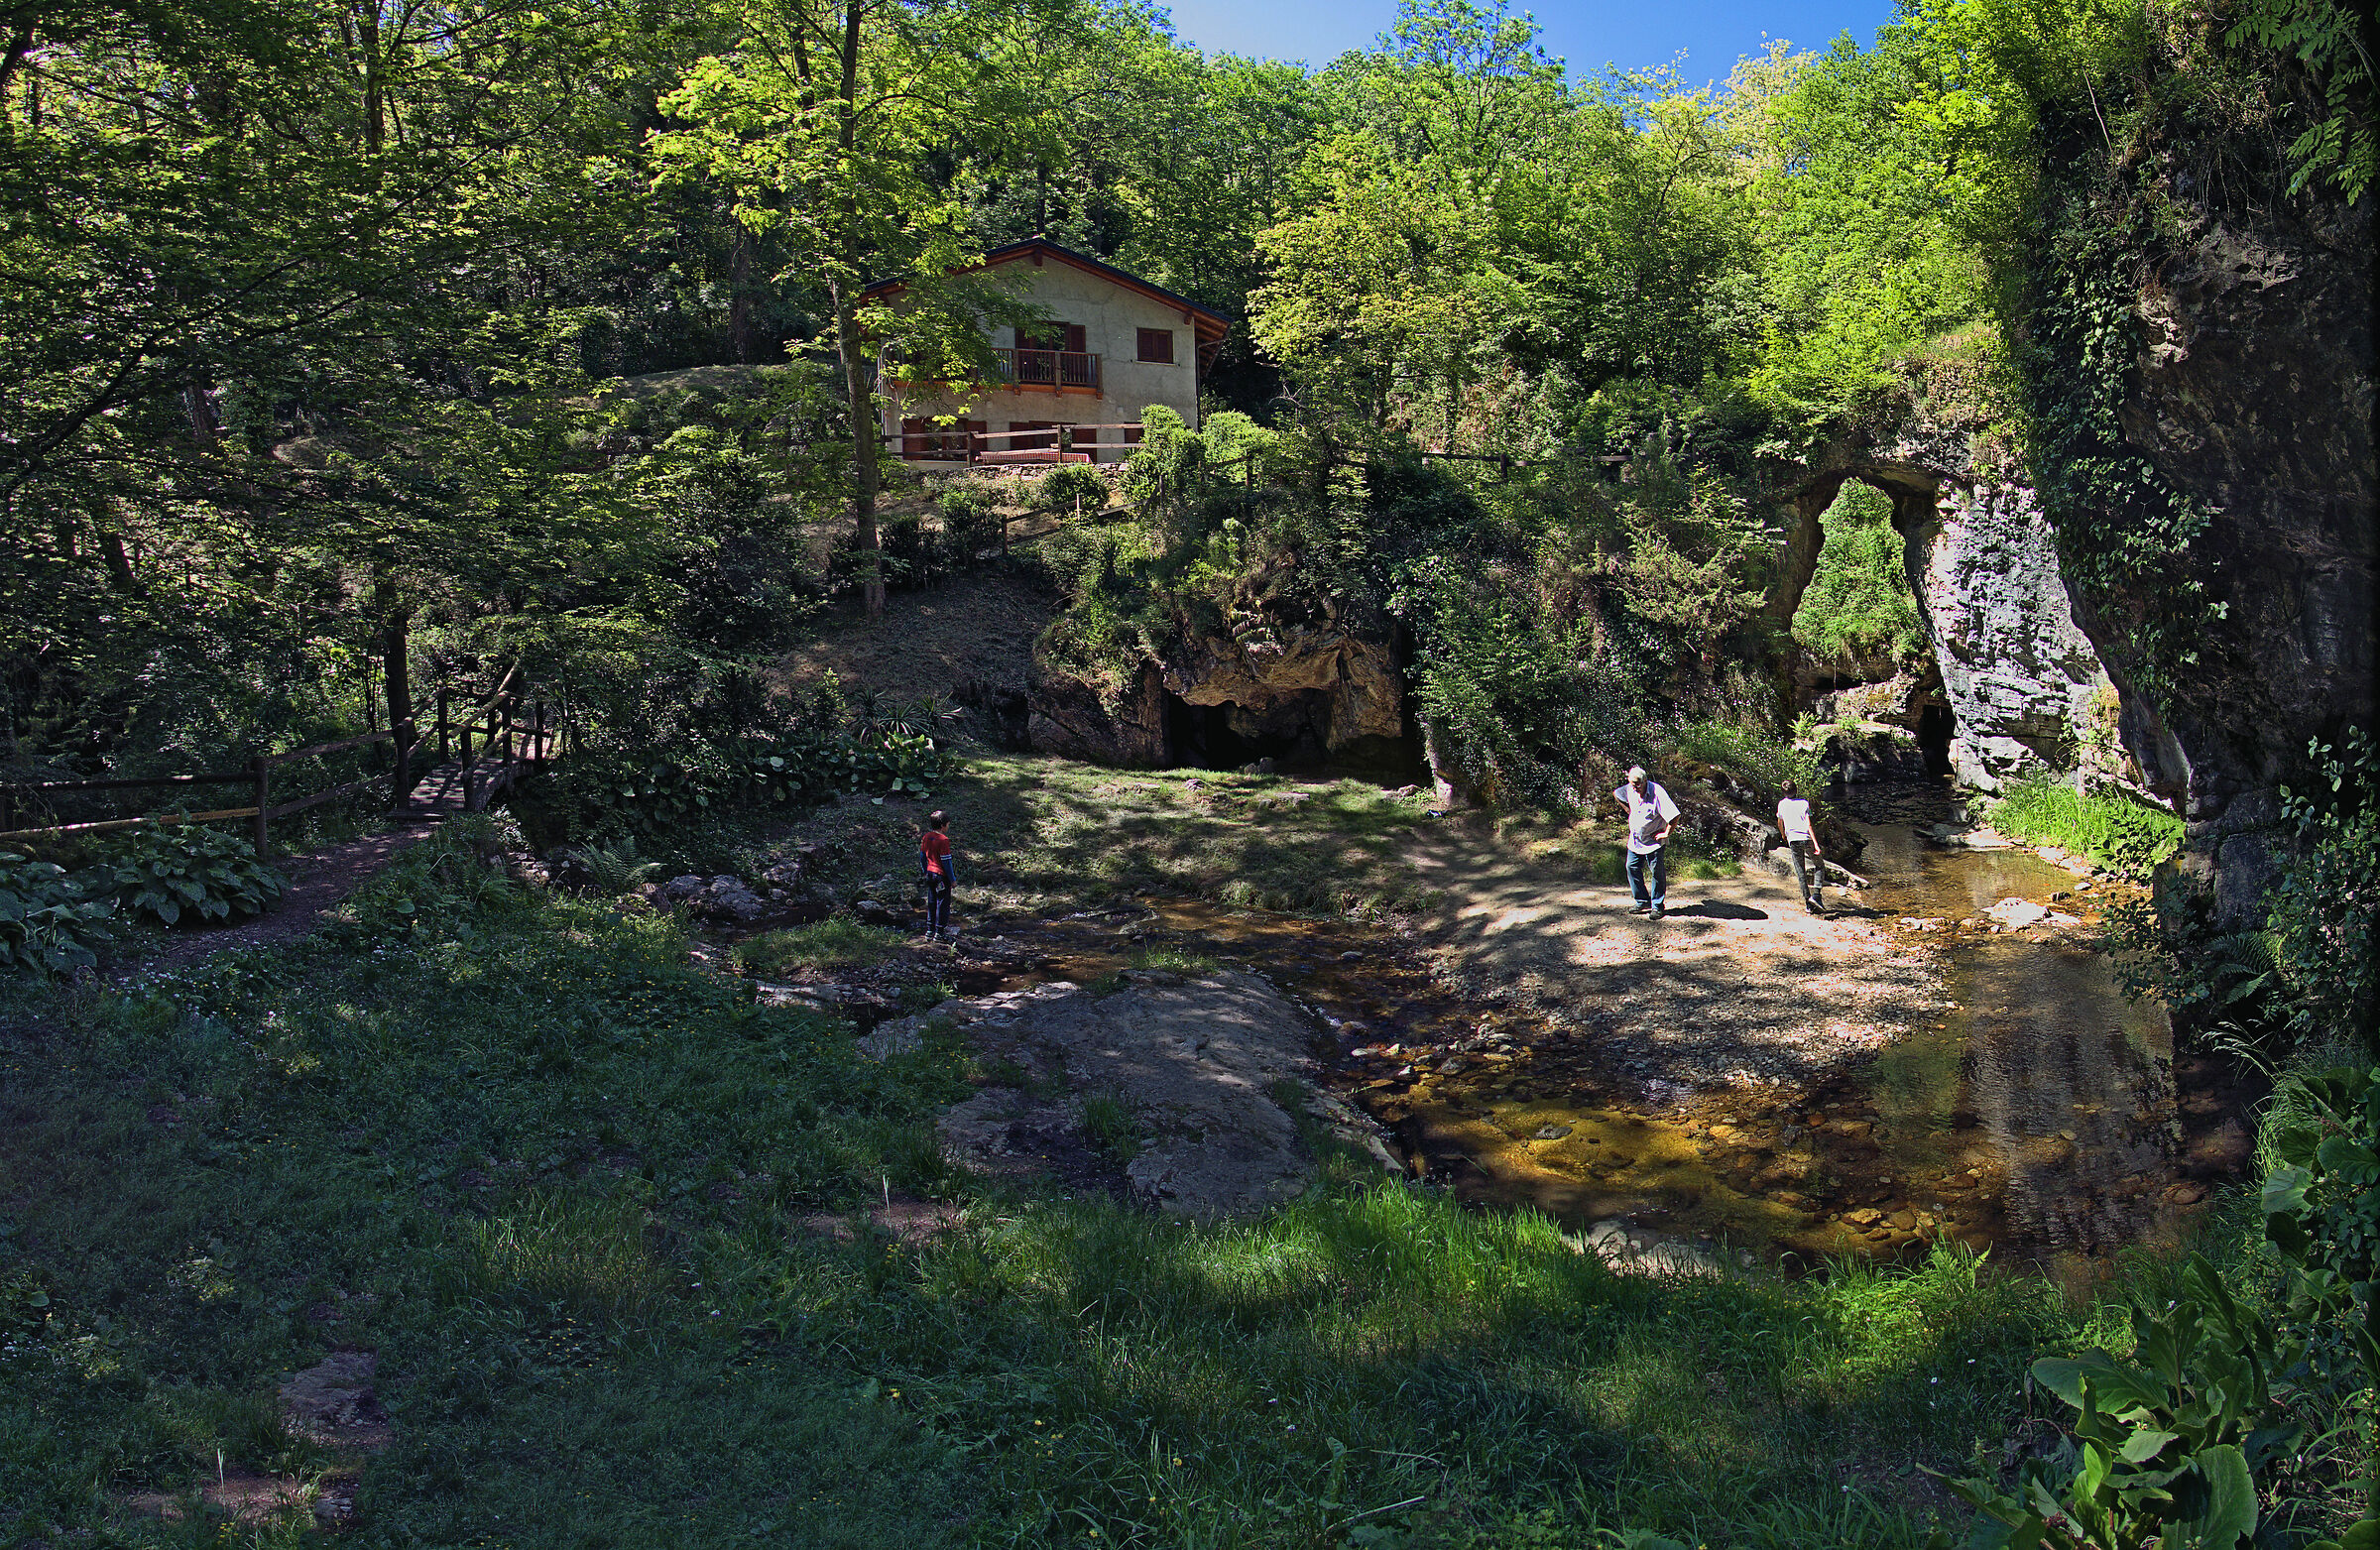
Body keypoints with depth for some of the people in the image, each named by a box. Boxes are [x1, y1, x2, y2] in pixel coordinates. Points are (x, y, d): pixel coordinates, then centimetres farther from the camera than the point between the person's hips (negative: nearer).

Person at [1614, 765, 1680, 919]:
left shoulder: (1657, 793, -25)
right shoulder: (1629, 790, -5)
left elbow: (1674, 816, -28)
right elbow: (1616, 794, 19)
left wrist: (1666, 833, -19)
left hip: (1653, 841, -6)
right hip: (1635, 839, 6)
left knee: (1656, 871, -2)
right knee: (1632, 868, 7)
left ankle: (1658, 906, 8)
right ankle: (1642, 902, 19)